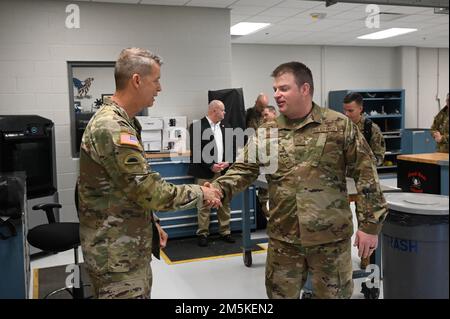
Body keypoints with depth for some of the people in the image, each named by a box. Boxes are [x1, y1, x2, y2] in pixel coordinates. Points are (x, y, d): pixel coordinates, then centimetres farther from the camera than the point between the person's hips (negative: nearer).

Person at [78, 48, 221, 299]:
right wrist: (200, 193, -12)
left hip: (131, 249, 10)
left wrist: (151, 223, 16)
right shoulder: (112, 128, -23)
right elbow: (150, 191, -24)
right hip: (117, 255, -10)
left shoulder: (119, 122, 11)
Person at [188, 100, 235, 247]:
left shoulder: (223, 127, 14)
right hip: (205, 173, -6)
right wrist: (211, 166, -15)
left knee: (225, 202, 8)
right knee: (204, 204, 0)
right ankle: (203, 234, 10)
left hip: (223, 172, 6)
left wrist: (227, 162, -3)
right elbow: (195, 150, -11)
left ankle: (225, 232, 19)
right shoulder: (197, 126, -6)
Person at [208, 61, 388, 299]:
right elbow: (243, 170, 0)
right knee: (280, 294, 16)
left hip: (331, 237, -2)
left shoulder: (339, 125, -4)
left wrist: (369, 224, -6)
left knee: (334, 294, 13)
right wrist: (218, 188, -20)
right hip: (282, 239, 3)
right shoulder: (266, 133, 4)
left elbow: (365, 174, -4)